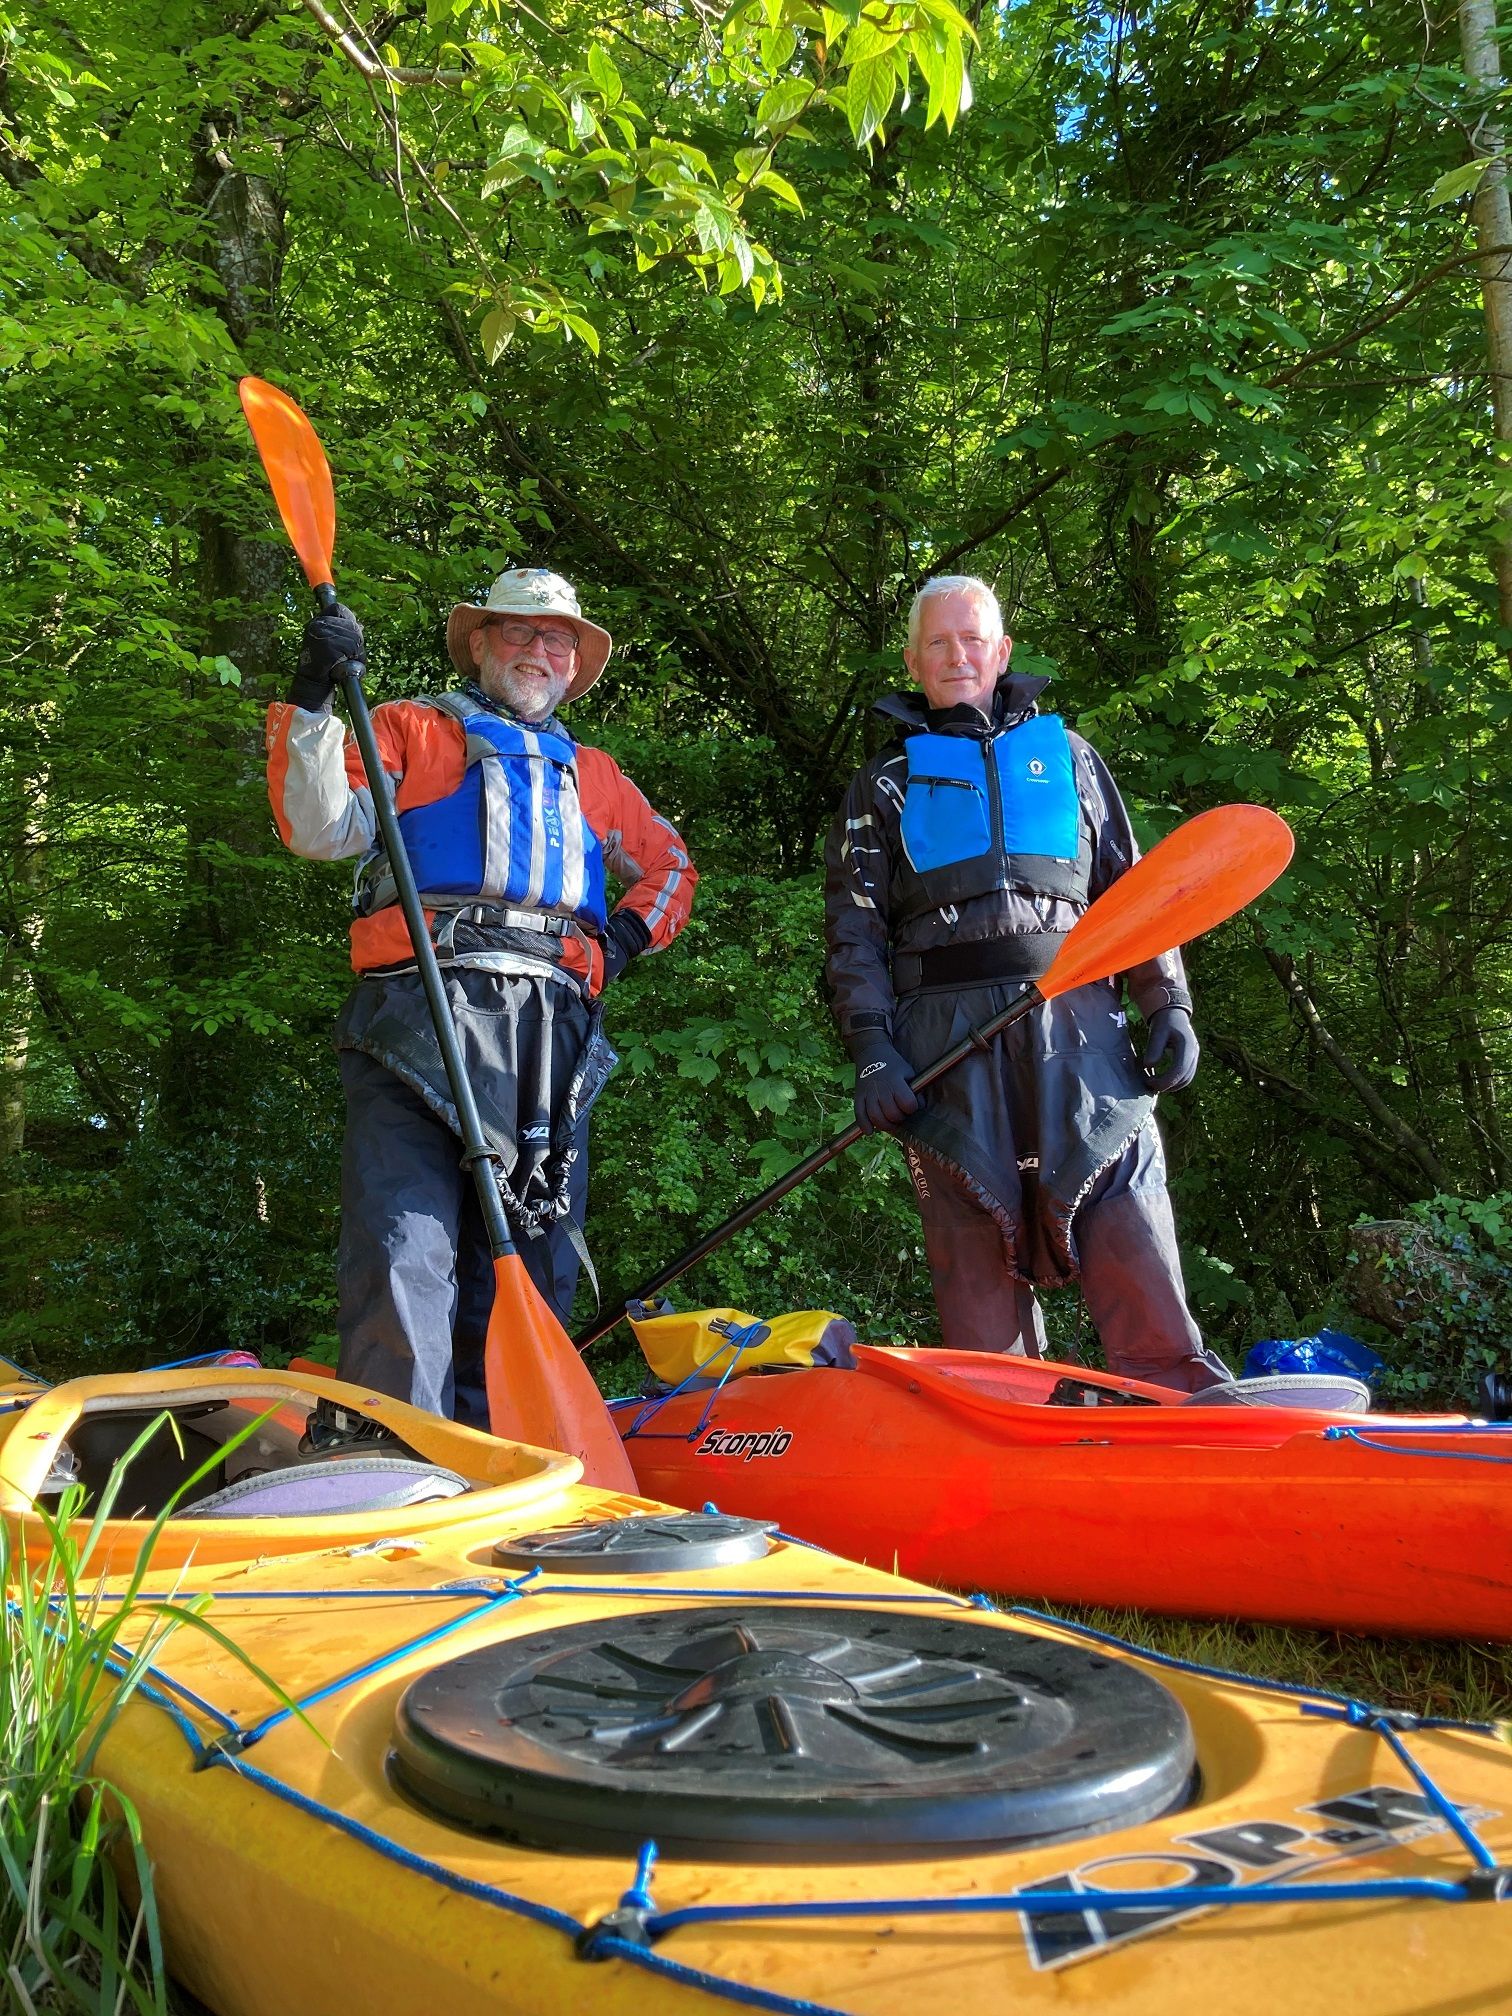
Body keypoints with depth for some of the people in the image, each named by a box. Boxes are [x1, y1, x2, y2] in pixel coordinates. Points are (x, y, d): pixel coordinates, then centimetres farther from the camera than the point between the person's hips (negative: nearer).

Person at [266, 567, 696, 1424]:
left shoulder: (594, 775, 30)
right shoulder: (410, 729, 18)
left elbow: (671, 863, 36)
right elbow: (323, 830, 5)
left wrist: (632, 932, 16)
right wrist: (311, 701, -6)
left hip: (552, 1031, 4)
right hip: (421, 1020, -4)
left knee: (532, 1265, 3)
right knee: (405, 1250, -16)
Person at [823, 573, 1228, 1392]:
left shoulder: (1064, 753, 22)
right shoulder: (885, 782, 18)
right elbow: (855, 929, 8)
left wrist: (1168, 1004, 4)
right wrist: (871, 1050, -6)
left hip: (1075, 1021, 1)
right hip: (946, 1033, 0)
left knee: (1126, 1227, -7)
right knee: (974, 1246, -1)